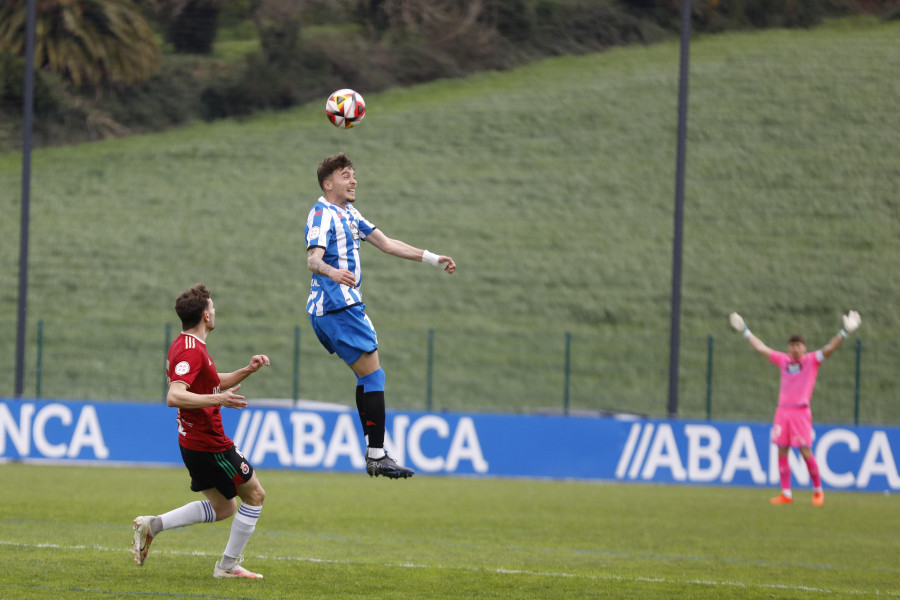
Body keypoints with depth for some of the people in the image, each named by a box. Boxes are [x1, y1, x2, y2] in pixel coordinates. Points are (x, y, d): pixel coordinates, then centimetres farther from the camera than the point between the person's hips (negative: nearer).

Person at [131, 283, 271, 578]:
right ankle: (228, 565, 9)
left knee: (223, 507, 18)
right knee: (254, 495, 5)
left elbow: (214, 382, 26)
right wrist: (217, 399, -40)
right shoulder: (191, 351, -22)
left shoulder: (185, 345, 12)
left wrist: (247, 370, 13)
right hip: (210, 446, -10)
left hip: (194, 443, 10)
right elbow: (175, 396, -34)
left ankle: (153, 525, 10)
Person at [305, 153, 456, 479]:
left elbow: (386, 244, 24)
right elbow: (313, 259, -27)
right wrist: (332, 272, -49)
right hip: (337, 305, -11)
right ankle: (377, 456, -12)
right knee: (373, 375, -11)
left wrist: (433, 259, 23)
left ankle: (373, 452, 16)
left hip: (344, 305, 11)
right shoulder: (322, 214, -12)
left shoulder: (348, 213, 19)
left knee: (367, 377, 14)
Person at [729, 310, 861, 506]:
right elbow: (761, 348, 23)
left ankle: (818, 490, 8)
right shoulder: (783, 360, 13)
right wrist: (744, 331, 29)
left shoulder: (812, 360, 3)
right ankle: (786, 494, 8)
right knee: (782, 452, 3)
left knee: (805, 452, -8)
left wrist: (845, 332, -21)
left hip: (801, 412, -4)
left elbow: (829, 348, -8)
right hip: (782, 410, 4)